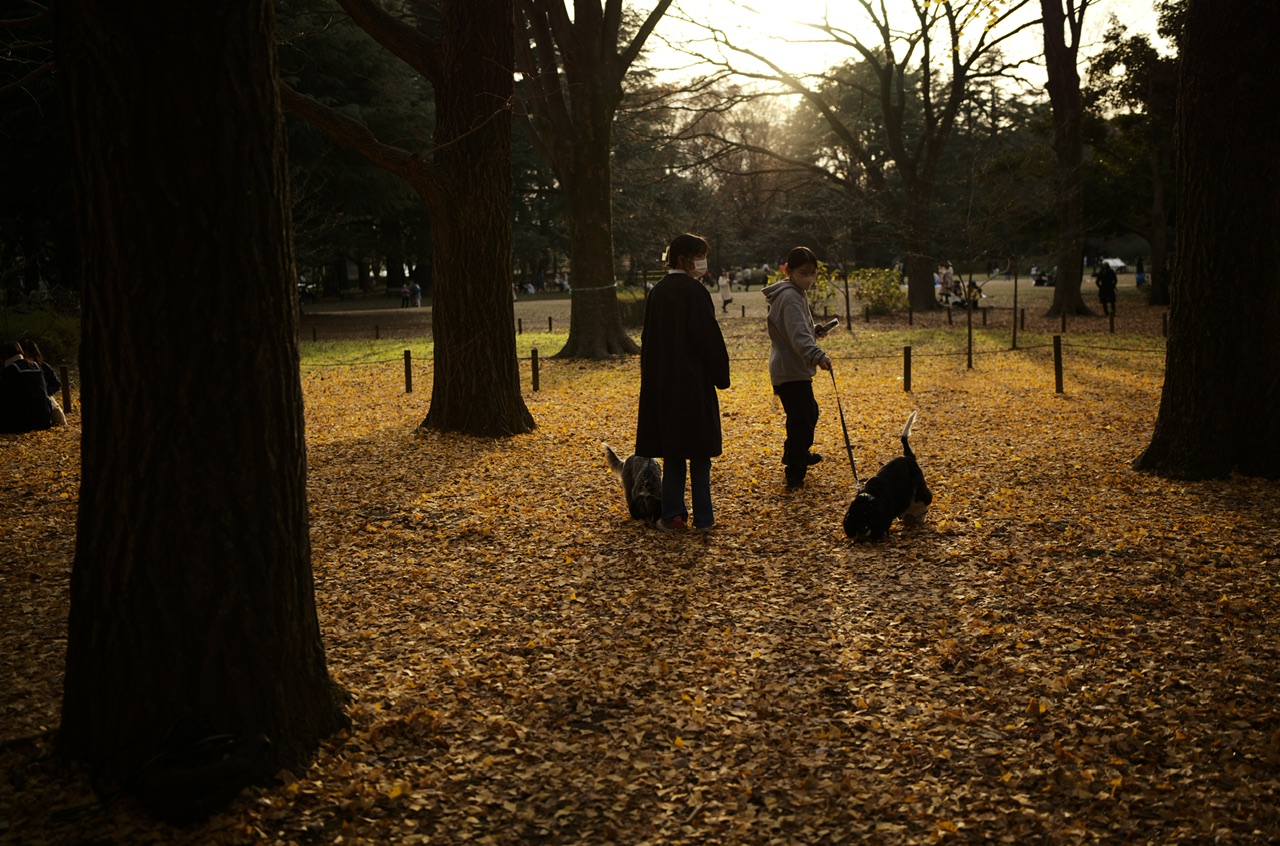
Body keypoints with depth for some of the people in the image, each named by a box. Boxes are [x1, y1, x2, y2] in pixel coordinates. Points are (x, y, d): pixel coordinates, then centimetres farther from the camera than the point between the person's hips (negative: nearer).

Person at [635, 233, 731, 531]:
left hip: (662, 383, 6)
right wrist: (721, 375, -3)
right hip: (694, 381, -6)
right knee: (699, 450, 3)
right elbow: (709, 338, -14)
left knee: (672, 450, 11)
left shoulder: (657, 293, 7)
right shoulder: (694, 291, -13)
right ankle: (703, 516, 7)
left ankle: (672, 515, 10)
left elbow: (648, 339, 12)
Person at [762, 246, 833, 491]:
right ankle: (795, 473, -10)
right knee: (801, 418, -14)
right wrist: (817, 356, -45)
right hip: (790, 371, -11)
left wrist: (816, 331, 20)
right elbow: (798, 335, -34)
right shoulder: (789, 297, -19)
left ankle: (799, 453, 45)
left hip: (796, 369, 11)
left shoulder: (797, 294, 14)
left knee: (809, 412, 26)